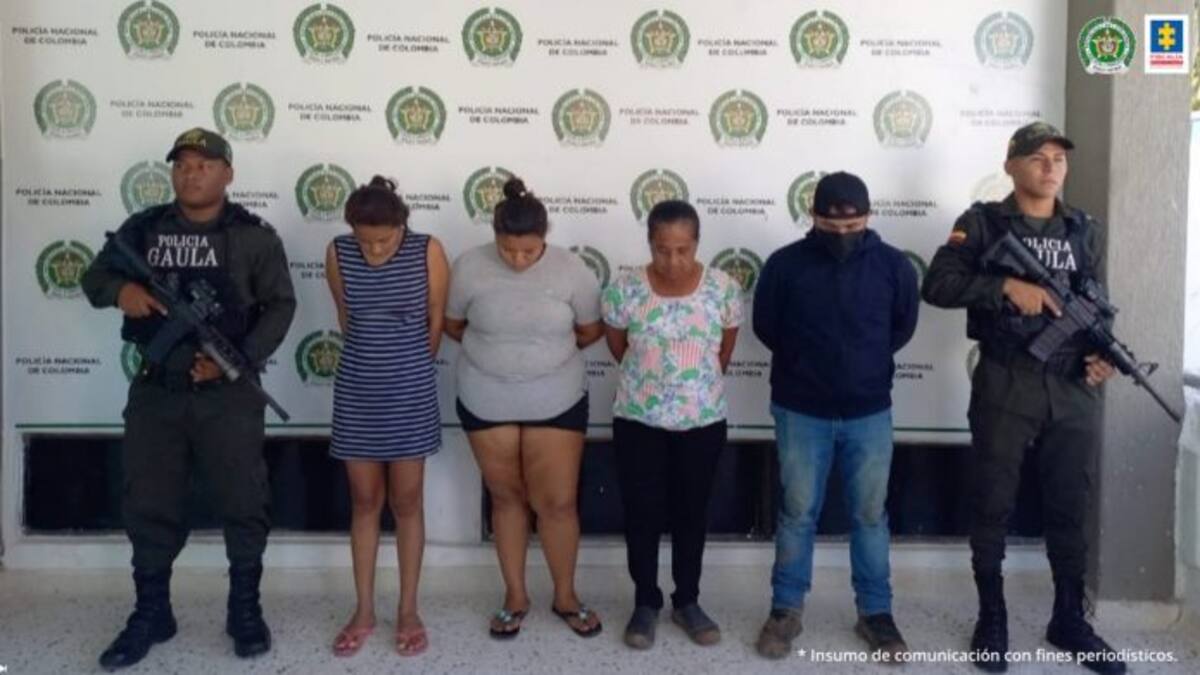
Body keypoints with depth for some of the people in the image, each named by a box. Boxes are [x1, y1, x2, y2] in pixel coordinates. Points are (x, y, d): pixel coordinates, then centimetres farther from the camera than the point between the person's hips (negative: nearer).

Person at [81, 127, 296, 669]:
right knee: (149, 507, 10)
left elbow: (280, 305, -4)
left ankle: (245, 610, 21)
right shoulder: (142, 229, 6)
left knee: (242, 503, 3)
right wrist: (119, 289, -13)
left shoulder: (254, 236, -2)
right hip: (154, 392, 3)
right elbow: (94, 277, 11)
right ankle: (151, 615, 26)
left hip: (227, 395, -2)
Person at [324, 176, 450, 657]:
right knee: (365, 501, 10)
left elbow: (437, 320, 0)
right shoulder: (338, 253, -6)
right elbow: (346, 318, 8)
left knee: (406, 501, 6)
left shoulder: (428, 252, -12)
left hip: (411, 390, -2)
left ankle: (408, 611, 20)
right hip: (357, 390, 2)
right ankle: (364, 611, 22)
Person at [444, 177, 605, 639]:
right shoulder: (469, 267, -11)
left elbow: (591, 331, 1)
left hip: (556, 403, -1)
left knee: (557, 502, 2)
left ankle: (565, 597, 23)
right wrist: (495, 351, 7)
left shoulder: (571, 270, -12)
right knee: (506, 497, 13)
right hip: (486, 402, 1)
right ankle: (515, 596, 28)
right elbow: (453, 325, 4)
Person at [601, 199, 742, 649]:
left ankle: (687, 602, 28)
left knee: (692, 512, 12)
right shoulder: (625, 288, -13)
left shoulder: (724, 289, -11)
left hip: (703, 420, 1)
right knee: (642, 512, 7)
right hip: (639, 419, -1)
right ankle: (646, 603, 24)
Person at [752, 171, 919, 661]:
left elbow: (903, 326, 10)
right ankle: (786, 609, 22)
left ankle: (875, 613, 24)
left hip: (870, 412, 1)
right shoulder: (785, 264, -8)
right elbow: (765, 326, 4)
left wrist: (866, 362, 11)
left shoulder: (893, 265, -5)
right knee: (797, 513, 9)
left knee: (870, 515, 10)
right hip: (801, 412, -1)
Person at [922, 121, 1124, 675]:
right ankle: (992, 617, 21)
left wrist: (1101, 354, -6)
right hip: (1004, 387, -3)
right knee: (993, 505, 5)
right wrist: (1006, 285, -21)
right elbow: (936, 286, -11)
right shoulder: (982, 223, -1)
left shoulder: (1086, 231, 12)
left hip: (1074, 389, 4)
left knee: (1070, 507, 12)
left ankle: (1069, 620, 27)